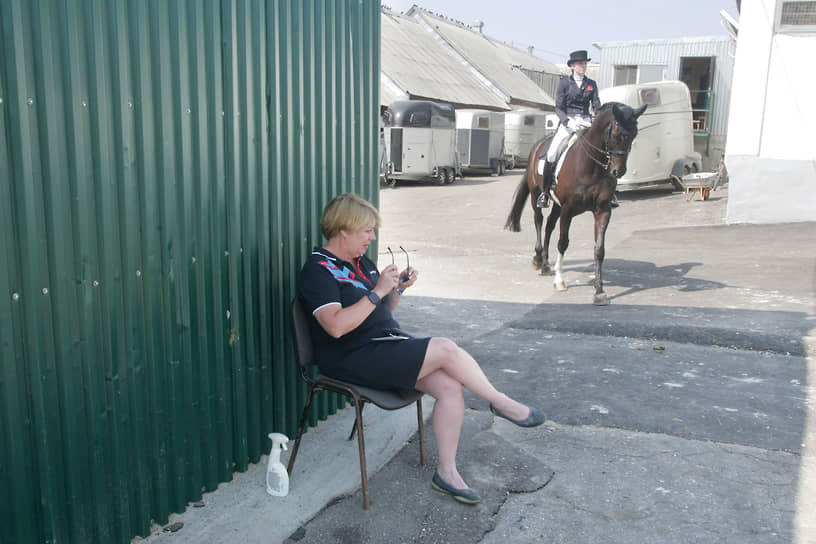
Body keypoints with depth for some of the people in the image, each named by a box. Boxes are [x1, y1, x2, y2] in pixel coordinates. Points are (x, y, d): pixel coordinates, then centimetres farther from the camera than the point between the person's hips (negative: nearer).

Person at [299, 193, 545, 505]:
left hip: (388, 343, 9)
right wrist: (377, 291, -22)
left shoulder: (361, 261, 16)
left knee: (451, 385, -14)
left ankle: (447, 472, -3)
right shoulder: (318, 269, -10)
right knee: (446, 349, -21)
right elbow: (336, 326, -25)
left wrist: (398, 288, 3)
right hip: (355, 359, -8)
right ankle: (502, 404, 2)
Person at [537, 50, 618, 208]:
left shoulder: (591, 84, 14)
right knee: (551, 154, -21)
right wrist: (568, 122, -20)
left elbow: (597, 106, 7)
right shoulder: (564, 83, 5)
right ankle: (544, 192, -7)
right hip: (568, 122, -2)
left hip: (586, 123, 3)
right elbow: (558, 107, -2)